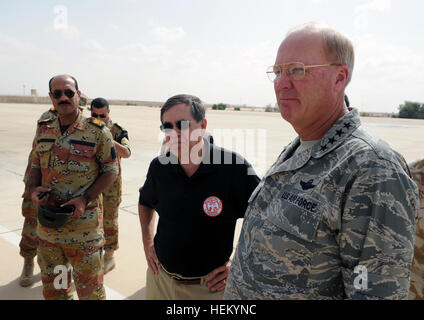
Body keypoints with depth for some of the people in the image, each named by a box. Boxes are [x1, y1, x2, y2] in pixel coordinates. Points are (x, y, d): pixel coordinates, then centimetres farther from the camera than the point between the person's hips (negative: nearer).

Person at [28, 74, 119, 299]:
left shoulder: (97, 131, -10)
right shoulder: (43, 129, 6)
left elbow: (111, 170, -7)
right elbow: (36, 165, 16)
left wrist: (85, 199, -18)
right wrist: (34, 189, -5)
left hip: (83, 222, -5)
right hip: (47, 221, 5)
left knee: (90, 288, 9)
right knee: (51, 285, 23)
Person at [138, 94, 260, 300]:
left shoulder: (234, 167, -21)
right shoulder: (159, 167, -7)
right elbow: (145, 202, 15)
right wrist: (147, 243, 7)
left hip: (209, 287, -3)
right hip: (159, 278, 4)